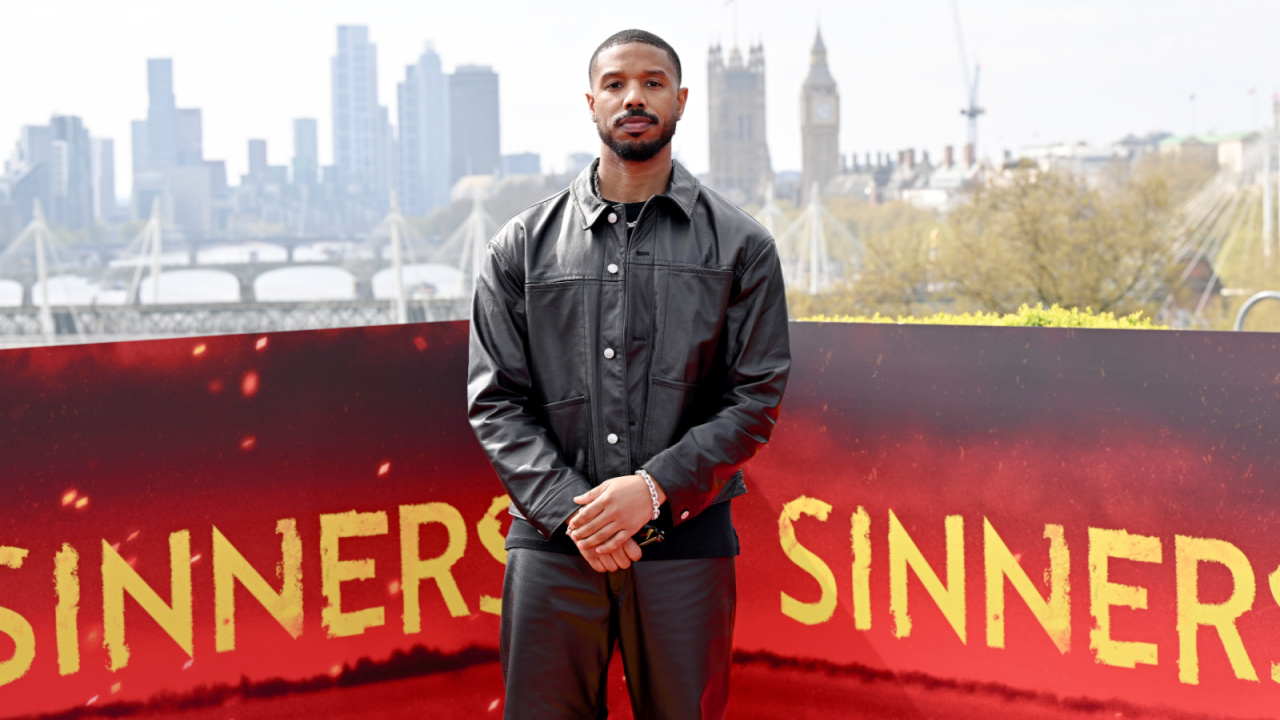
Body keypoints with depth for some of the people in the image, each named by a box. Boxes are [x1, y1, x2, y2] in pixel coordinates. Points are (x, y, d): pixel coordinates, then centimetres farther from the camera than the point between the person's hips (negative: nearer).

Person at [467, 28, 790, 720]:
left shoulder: (740, 245, 6)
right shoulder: (522, 246, 8)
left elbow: (756, 397, 1)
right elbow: (495, 402, 4)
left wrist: (653, 488, -12)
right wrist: (569, 507, -9)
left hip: (684, 542, 0)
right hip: (552, 541, 1)